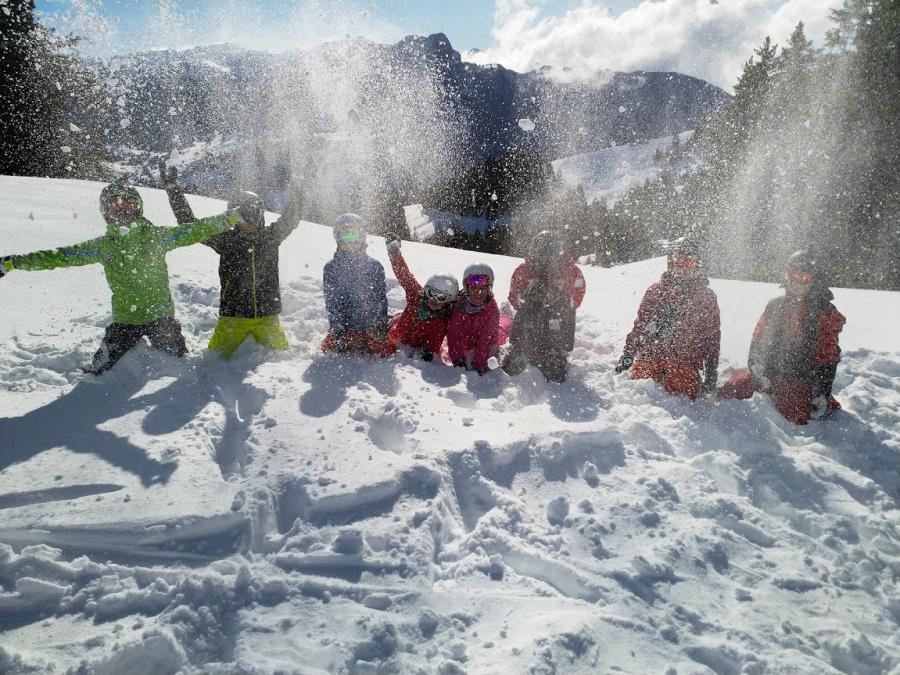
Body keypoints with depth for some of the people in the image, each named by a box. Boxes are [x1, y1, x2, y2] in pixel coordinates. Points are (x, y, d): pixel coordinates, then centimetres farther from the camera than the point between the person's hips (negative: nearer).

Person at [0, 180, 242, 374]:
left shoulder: (155, 236, -3)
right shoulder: (102, 246, 3)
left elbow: (193, 231, -6)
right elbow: (59, 256, 6)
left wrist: (228, 219, -14)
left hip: (161, 316, -1)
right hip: (124, 321, 2)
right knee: (99, 370, 3)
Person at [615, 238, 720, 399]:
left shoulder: (706, 296, 12)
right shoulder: (655, 290, 15)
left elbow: (713, 336, 12)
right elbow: (640, 324, 16)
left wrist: (712, 371, 7)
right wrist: (628, 354, 10)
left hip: (684, 362, -1)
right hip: (648, 357, 1)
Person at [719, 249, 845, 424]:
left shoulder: (827, 313, 0)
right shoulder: (775, 305, 10)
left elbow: (829, 357, -2)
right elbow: (758, 340, 10)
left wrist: (822, 394, -9)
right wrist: (756, 368, -6)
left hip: (799, 381, -3)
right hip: (768, 374, 4)